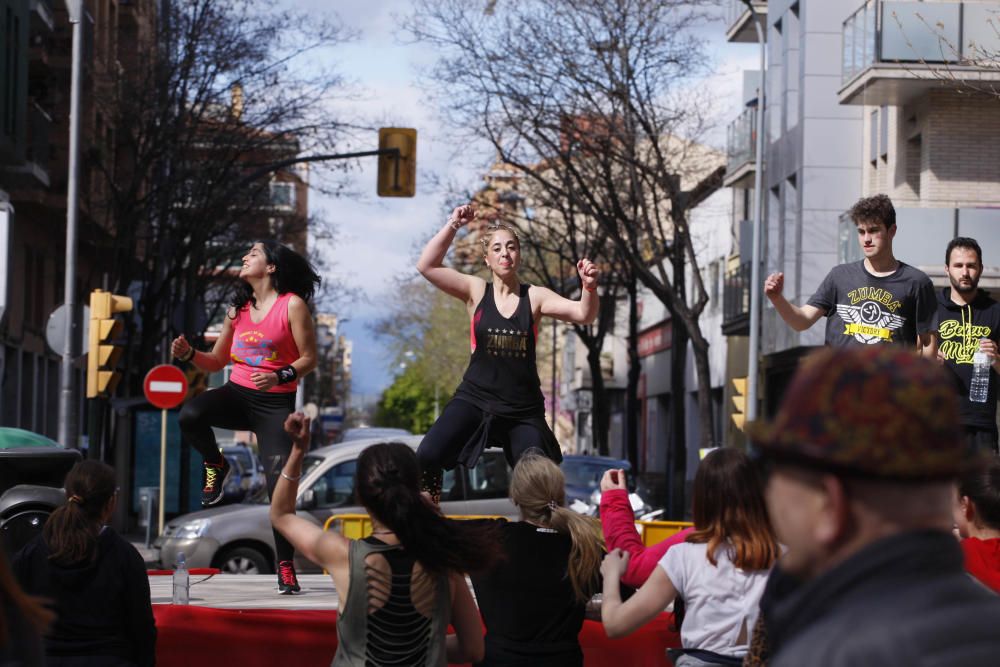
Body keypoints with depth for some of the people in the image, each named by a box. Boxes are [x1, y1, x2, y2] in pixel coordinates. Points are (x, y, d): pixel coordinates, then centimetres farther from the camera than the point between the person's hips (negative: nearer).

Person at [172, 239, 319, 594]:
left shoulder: (293, 305, -5)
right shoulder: (239, 309, 12)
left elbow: (308, 358, -6)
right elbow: (217, 361, 16)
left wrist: (280, 377, -24)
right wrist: (189, 354, -3)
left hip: (275, 403, -4)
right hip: (237, 394, 4)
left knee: (280, 484, -11)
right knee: (189, 415, -29)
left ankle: (286, 567, 1)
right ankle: (215, 466, 3)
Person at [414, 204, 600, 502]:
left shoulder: (535, 297, -2)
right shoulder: (477, 291, -1)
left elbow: (584, 314, -14)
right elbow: (427, 266, -10)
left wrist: (589, 287, -34)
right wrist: (452, 226, -18)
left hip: (523, 408, 0)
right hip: (474, 398, 0)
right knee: (426, 458, -18)